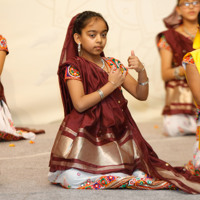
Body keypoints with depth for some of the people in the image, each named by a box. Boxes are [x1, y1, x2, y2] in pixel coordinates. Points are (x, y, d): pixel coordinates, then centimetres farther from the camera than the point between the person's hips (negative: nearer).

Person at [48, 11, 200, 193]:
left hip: (116, 132, 3)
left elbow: (141, 95, 10)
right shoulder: (73, 67, -4)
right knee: (74, 179, -24)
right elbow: (80, 104, -17)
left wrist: (141, 71, -9)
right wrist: (111, 85, -13)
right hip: (86, 133, -3)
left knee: (141, 176, -19)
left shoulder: (113, 64, 11)